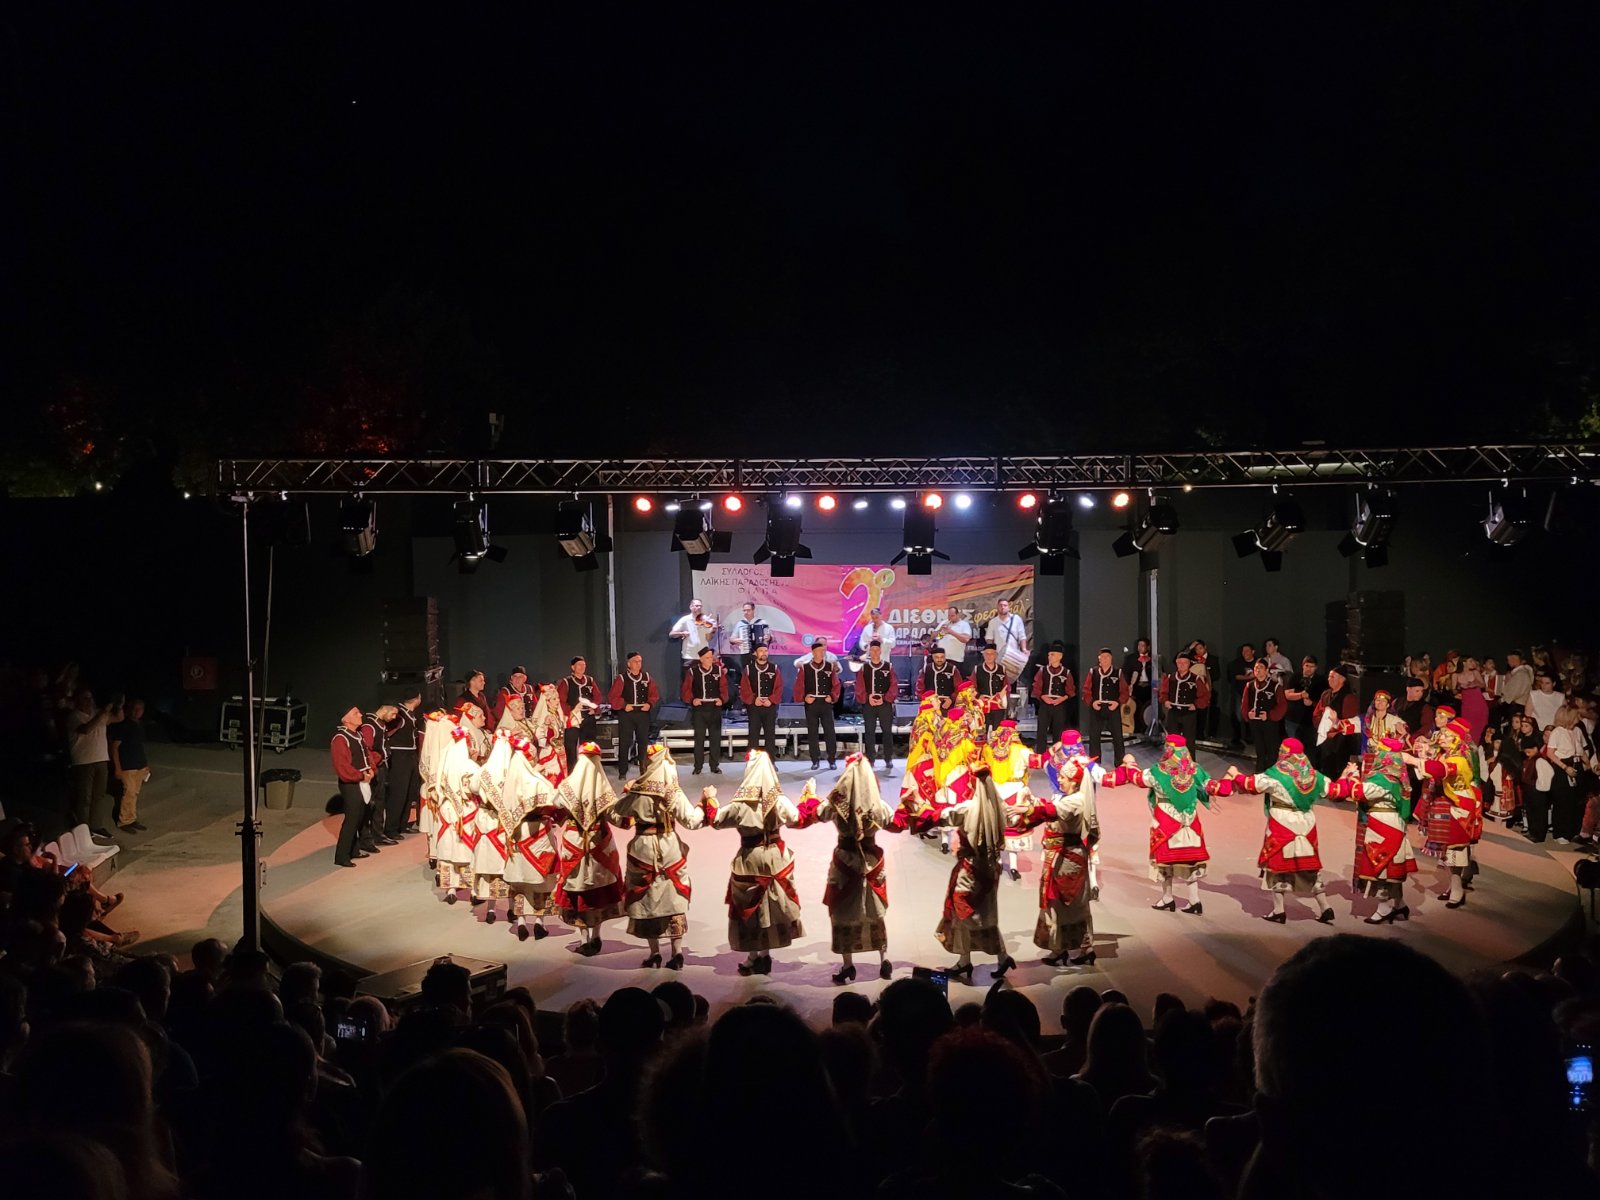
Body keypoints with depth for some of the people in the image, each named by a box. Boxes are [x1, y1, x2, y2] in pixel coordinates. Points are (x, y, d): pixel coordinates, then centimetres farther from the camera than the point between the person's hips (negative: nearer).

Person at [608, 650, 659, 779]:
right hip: (626, 715, -3)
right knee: (624, 743, -2)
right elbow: (613, 697, -4)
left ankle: (644, 769, 16)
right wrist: (624, 705, -14)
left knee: (643, 742, 6)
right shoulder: (621, 678, -2)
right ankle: (622, 772, 4)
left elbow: (655, 694, 12)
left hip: (643, 714, 3)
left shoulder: (647, 677, 8)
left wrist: (649, 704, -5)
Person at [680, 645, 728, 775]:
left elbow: (724, 686, 6)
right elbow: (686, 689, -1)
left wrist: (722, 699, -9)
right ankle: (698, 767, 9)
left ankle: (715, 766, 13)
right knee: (699, 738, 2)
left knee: (716, 738, 5)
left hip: (715, 708, 2)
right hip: (699, 709, -2)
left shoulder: (718, 670, 4)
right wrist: (692, 700, -15)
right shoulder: (693, 671, -2)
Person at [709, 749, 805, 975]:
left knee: (750, 906, 10)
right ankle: (765, 956, 22)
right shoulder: (780, 801, -10)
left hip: (750, 859, -3)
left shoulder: (741, 805, -18)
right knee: (771, 905, 15)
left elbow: (715, 819, -5)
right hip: (775, 857, 3)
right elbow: (798, 818, 8)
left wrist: (710, 799, 11)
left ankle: (753, 958, 16)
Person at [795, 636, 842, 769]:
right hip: (811, 704, 0)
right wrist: (804, 697, -10)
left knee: (830, 732, -2)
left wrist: (832, 696, -8)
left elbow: (836, 685, 5)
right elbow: (799, 686, 1)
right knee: (812, 733, 4)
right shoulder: (805, 667, 1)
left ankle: (831, 760, 4)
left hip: (826, 703, 0)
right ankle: (815, 761, 11)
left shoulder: (830, 667, 4)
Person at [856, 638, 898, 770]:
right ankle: (869, 760, 4)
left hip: (885, 703, -1)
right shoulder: (864, 668, 7)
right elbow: (859, 687, 3)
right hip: (868, 704, 1)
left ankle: (888, 760, 8)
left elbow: (894, 686, -1)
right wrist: (867, 698, -11)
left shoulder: (888, 667, 5)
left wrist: (884, 699, -11)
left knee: (887, 731, 2)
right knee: (869, 732, 1)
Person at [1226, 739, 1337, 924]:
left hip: (1282, 828, -5)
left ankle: (1278, 911, 9)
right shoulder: (1314, 775, 2)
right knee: (1310, 868, 15)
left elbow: (1251, 784, -8)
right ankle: (1325, 908, 17)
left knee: (1277, 865, 7)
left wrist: (1235, 775, 10)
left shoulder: (1276, 775, -13)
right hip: (1307, 827, 5)